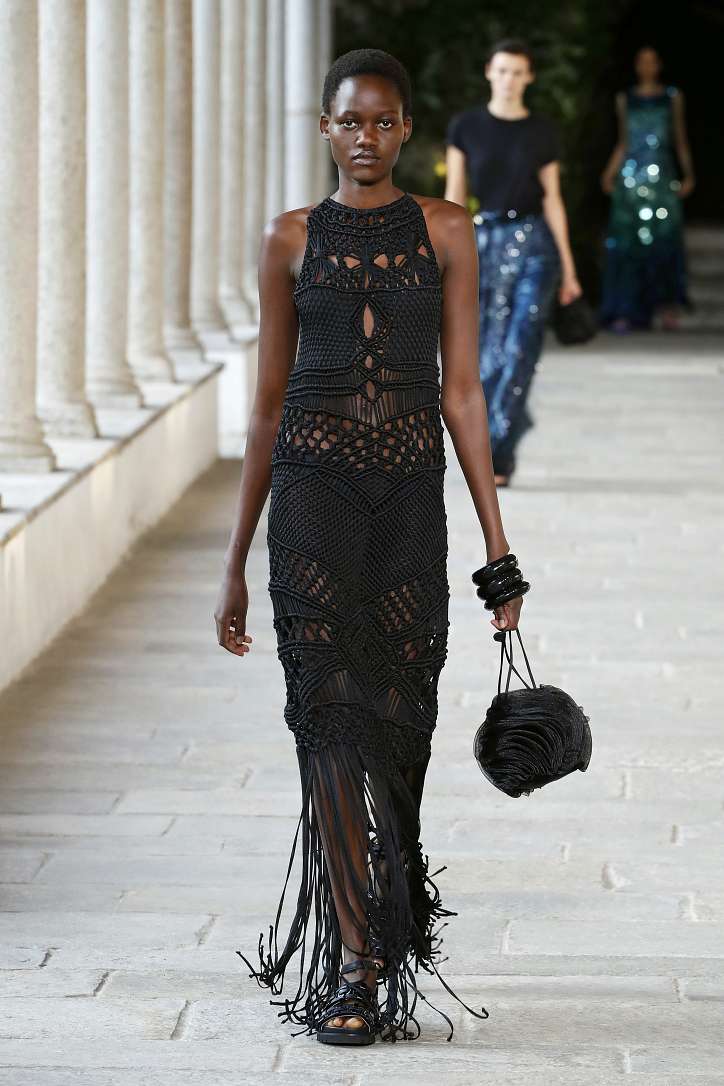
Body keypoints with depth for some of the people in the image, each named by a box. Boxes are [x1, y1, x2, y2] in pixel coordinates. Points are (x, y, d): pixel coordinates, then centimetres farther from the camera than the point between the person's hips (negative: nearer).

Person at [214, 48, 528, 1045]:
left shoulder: (445, 232, 7)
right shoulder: (291, 240, 7)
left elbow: (461, 389, 5)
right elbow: (268, 402, 10)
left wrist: (497, 537, -2)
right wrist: (235, 561, 9)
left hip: (412, 487, 1)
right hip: (313, 481, -1)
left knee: (398, 720, 4)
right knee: (332, 712, -10)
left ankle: (380, 914, 26)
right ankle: (354, 963, -9)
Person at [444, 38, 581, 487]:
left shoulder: (542, 131, 4)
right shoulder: (465, 126, 3)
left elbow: (552, 199, 6)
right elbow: (454, 196, 3)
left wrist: (568, 267, 4)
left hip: (533, 244, -1)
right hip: (484, 242, 1)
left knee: (519, 351, -13)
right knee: (487, 355, 3)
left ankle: (494, 457, -12)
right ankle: (513, 425, 30)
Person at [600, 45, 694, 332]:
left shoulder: (672, 98, 10)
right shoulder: (625, 100, 12)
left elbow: (681, 140, 10)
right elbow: (623, 143, 16)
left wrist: (688, 174, 0)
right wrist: (610, 173, 4)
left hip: (662, 176, -1)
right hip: (631, 176, 1)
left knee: (664, 241, -6)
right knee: (627, 244, -5)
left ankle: (668, 308, 3)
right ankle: (624, 313, -6)